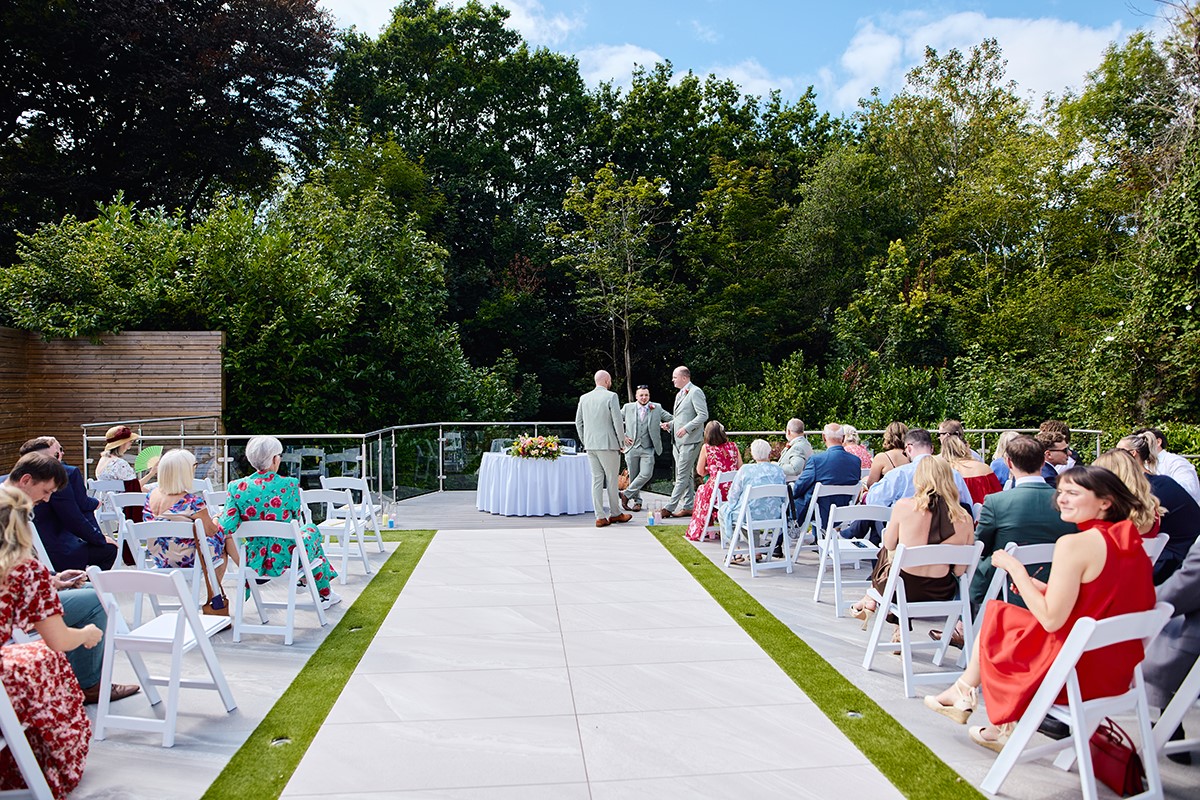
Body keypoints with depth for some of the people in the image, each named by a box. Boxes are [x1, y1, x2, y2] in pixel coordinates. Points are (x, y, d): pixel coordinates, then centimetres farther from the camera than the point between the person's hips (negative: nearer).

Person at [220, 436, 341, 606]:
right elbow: (295, 521, -2)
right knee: (311, 530, 32)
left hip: (255, 561, 4)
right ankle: (324, 593, 42)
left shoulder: (236, 487, -9)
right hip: (286, 559, -4)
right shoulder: (290, 485, -15)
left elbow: (227, 529, -14)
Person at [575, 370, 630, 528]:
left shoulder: (584, 398, 8)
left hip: (590, 445, 5)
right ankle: (615, 513, 18)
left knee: (596, 479, 7)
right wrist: (621, 441, 0)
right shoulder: (611, 396, -8)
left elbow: (578, 422, 11)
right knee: (612, 479, 7)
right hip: (608, 444, -5)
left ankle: (600, 516, 7)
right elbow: (617, 421, -10)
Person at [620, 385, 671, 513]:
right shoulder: (628, 407, 5)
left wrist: (666, 424, -12)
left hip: (647, 449, 0)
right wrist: (622, 436, 1)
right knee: (633, 476, 5)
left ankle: (626, 494, 1)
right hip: (632, 448, 0)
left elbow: (672, 419, 10)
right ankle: (637, 501, 21)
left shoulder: (657, 408, 7)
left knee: (646, 474, -15)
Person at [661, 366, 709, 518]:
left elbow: (703, 415, -16)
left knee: (682, 476, -8)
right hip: (678, 441, 10)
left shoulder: (695, 392, -9)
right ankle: (688, 507, 15)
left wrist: (686, 428, -22)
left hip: (690, 441, -10)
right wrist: (670, 424, 11)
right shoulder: (679, 394, 21)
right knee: (685, 475, 11)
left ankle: (669, 507, -10)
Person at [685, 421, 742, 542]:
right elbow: (740, 468, 5)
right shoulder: (733, 446, 1)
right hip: (734, 492, 3)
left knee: (701, 491, 31)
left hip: (717, 491, -3)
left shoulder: (706, 448, -6)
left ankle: (698, 531, 42)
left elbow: (700, 471, 2)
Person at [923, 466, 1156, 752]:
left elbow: (1051, 619, -20)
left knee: (995, 615, 12)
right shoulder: (1133, 543, 4)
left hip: (1076, 672, -8)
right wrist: (1041, 588, 10)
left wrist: (1015, 568, -10)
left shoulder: (1073, 544, -21)